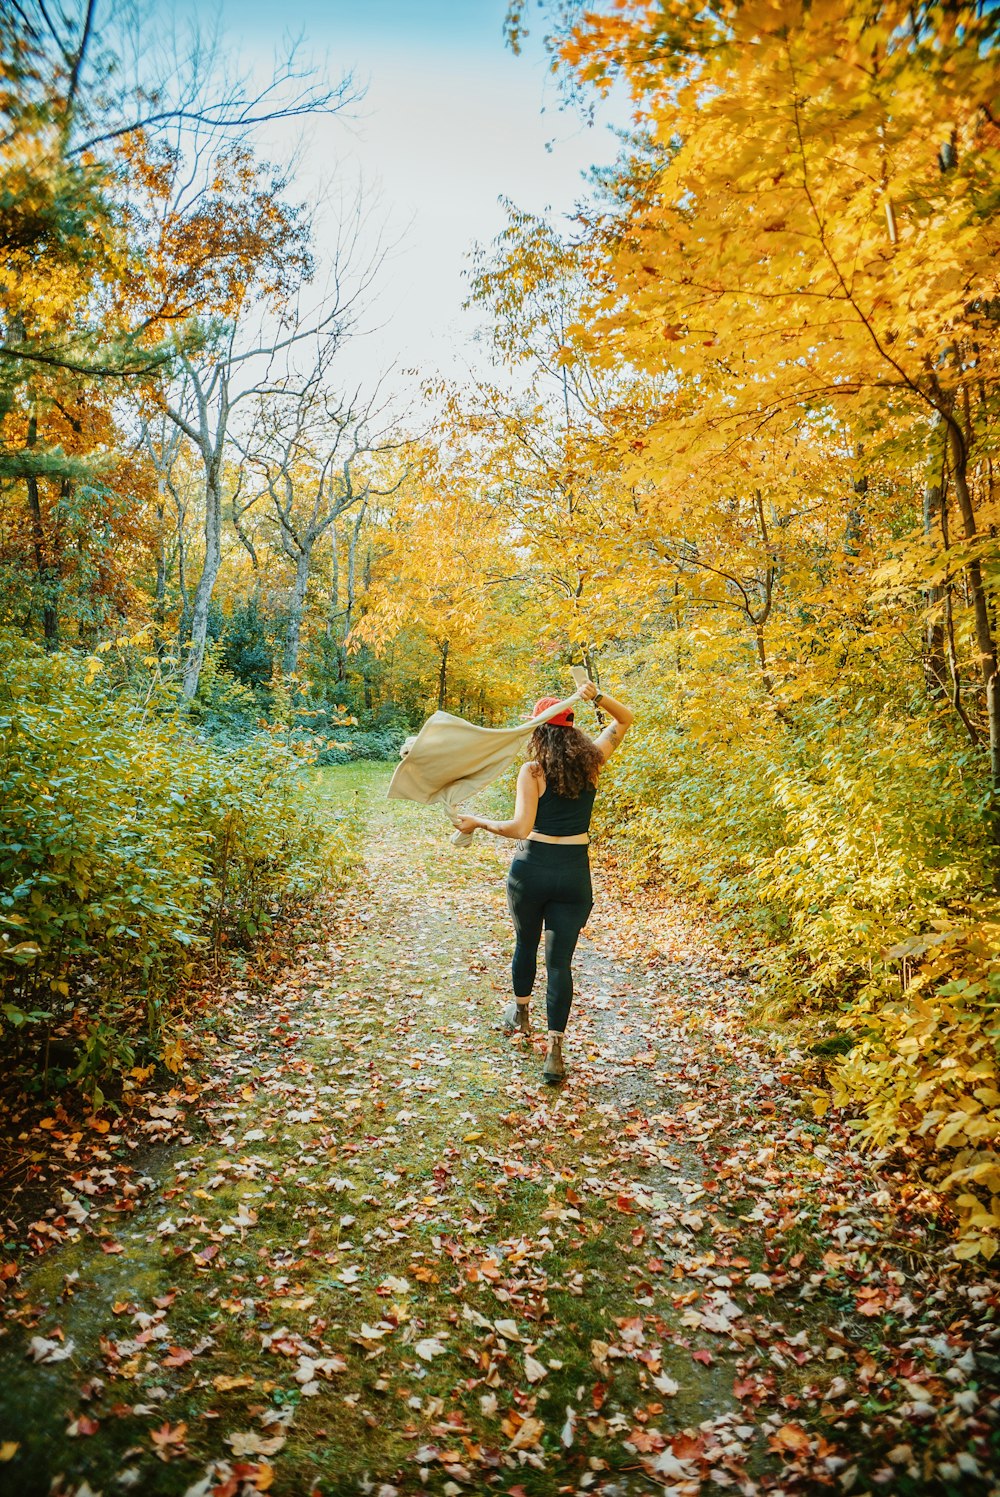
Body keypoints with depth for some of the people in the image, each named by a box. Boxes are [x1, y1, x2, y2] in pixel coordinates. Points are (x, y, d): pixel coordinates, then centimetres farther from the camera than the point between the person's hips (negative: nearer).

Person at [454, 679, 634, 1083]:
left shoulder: (532, 771, -12)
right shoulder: (592, 762, -2)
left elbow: (520, 828, -19)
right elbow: (625, 718, 12)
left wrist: (478, 822, -7)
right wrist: (597, 697, -4)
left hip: (531, 868, -2)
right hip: (574, 872, 2)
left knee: (526, 943, 23)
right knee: (560, 961, 5)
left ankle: (520, 1012, 46)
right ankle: (555, 1051, -1)